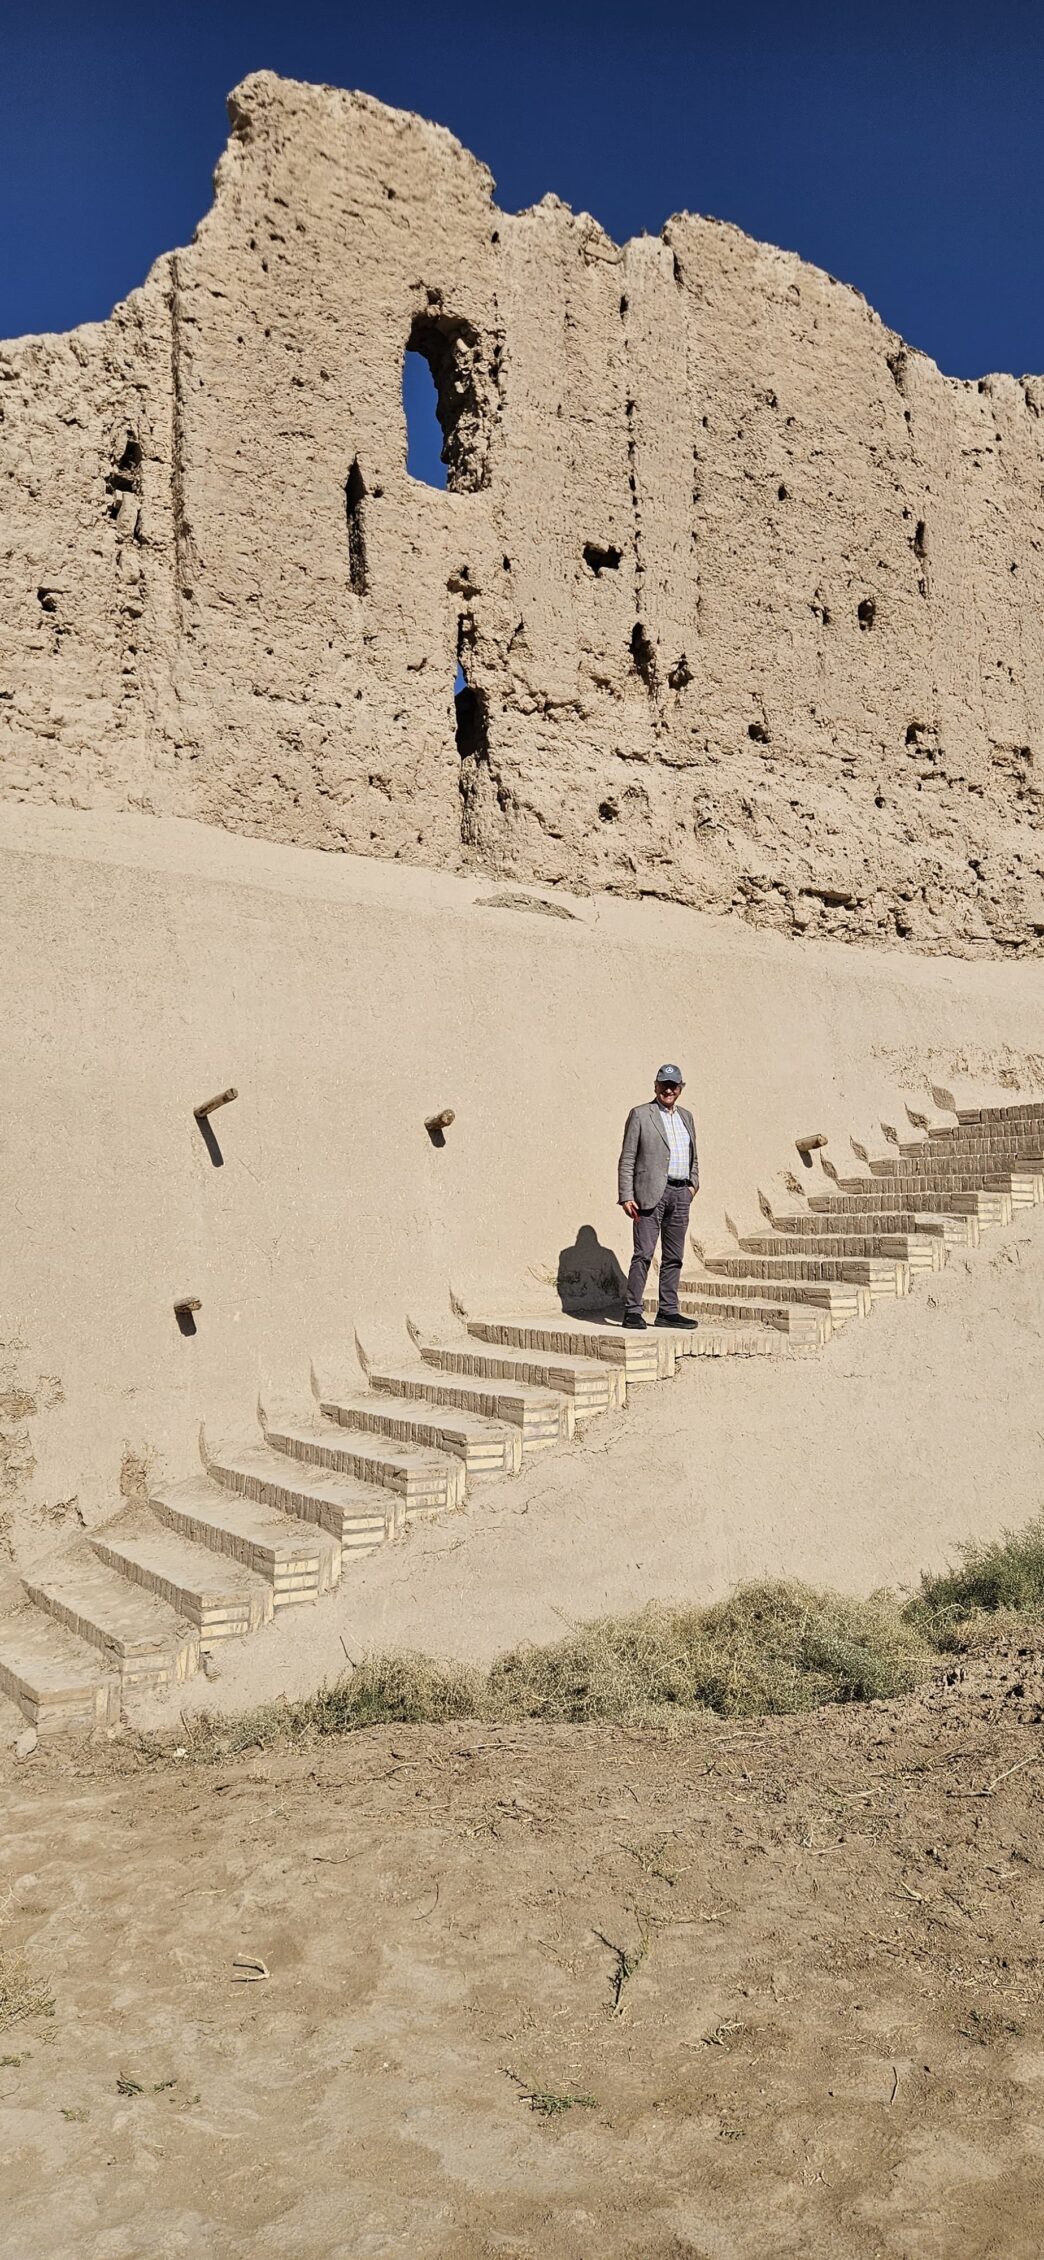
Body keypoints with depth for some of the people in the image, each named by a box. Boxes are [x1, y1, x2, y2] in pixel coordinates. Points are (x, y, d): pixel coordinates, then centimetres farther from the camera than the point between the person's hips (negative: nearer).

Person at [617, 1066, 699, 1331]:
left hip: (681, 1193, 6)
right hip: (652, 1192, -6)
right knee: (644, 1253, -10)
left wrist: (693, 1183, 11)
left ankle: (668, 1311, 13)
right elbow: (627, 1159, -4)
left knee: (674, 1257, 8)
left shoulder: (686, 1116, 17)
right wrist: (626, 1197, -11)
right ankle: (633, 1311, -7)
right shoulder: (640, 1115, -1)